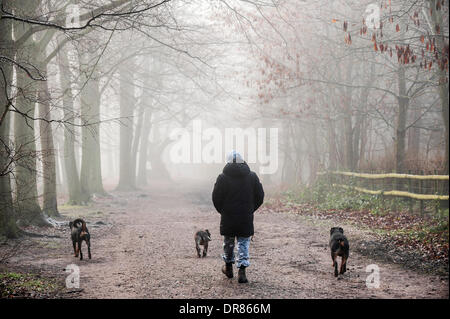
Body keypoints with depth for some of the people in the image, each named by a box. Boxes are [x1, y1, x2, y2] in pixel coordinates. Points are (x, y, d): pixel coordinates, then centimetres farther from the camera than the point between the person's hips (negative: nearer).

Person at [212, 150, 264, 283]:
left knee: (228, 242, 16)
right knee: (244, 243, 5)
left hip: (228, 217, 0)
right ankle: (242, 271, -4)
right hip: (246, 218, 0)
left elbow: (216, 198, -3)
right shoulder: (252, 176, -1)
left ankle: (228, 267, 30)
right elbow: (260, 196, 4)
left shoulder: (222, 178, -7)